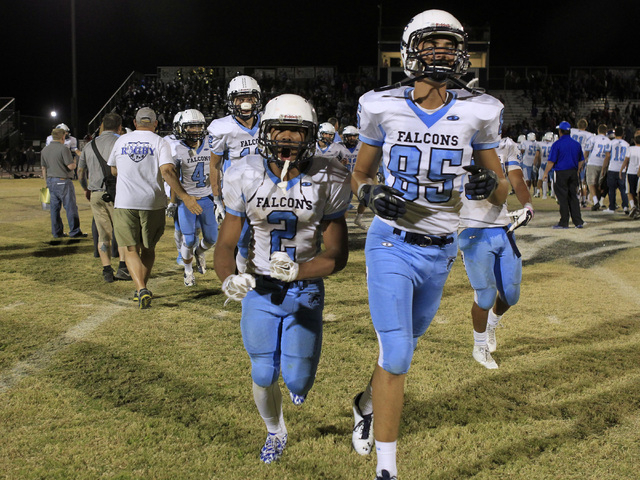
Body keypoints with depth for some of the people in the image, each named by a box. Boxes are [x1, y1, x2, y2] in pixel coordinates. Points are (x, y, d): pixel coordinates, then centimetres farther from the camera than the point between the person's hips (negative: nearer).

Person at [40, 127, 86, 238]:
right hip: (63, 181, -7)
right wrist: (74, 162, 6)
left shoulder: (44, 150, 11)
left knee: (55, 207, 10)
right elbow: (71, 166, -17)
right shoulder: (63, 149, -13)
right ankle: (74, 232, -1)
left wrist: (47, 182, 22)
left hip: (50, 180, 8)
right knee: (70, 207, -2)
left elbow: (44, 168, 15)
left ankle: (56, 232, 13)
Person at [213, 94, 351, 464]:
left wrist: (297, 271, -29)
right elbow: (226, 245, -7)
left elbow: (337, 255, -11)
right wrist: (229, 279, -29)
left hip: (306, 290, -1)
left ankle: (298, 377, 39)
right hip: (260, 289, 1)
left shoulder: (327, 181, -14)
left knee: (297, 383, -3)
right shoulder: (247, 177, -12)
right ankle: (276, 433, 38)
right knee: (264, 377, 4)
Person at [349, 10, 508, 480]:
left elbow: (501, 191, 4)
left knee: (402, 348, 20)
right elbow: (360, 174, 8)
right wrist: (371, 194, -15)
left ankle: (367, 404, 51)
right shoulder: (383, 108, -5)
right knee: (396, 356, -9)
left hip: (440, 252, 3)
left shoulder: (476, 113, -3)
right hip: (392, 245, -3)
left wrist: (491, 183, -20)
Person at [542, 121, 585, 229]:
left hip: (561, 173, -5)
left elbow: (551, 161, -11)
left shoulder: (557, 144, -10)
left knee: (563, 198, -1)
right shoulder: (576, 144, 8)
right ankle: (578, 222, 10)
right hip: (573, 173, 5)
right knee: (573, 197, 10)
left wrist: (546, 173, -3)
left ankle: (564, 222, 1)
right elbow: (581, 161, 15)